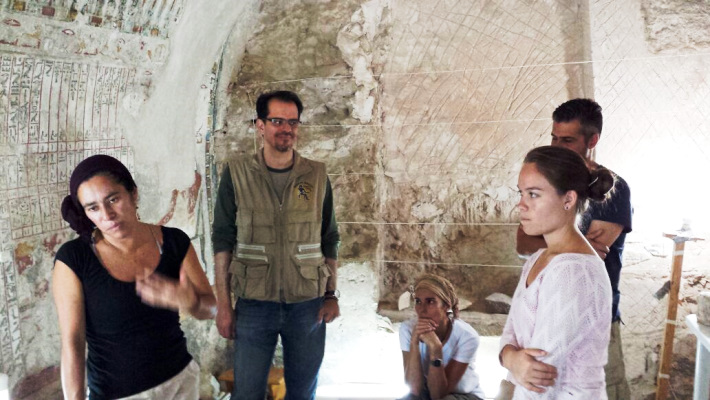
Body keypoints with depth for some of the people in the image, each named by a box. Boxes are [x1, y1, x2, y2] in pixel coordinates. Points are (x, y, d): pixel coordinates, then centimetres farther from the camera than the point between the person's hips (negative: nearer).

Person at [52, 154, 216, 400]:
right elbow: (72, 342, -15)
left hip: (181, 380, 3)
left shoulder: (174, 242, -9)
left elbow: (209, 309, -6)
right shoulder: (73, 259, -16)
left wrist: (188, 301, -27)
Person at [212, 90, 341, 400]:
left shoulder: (317, 176, 2)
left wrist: (331, 295, 3)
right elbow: (223, 240, -1)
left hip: (308, 305, 2)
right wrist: (223, 304, -4)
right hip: (254, 304, -1)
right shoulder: (237, 174, -2)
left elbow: (329, 240, 7)